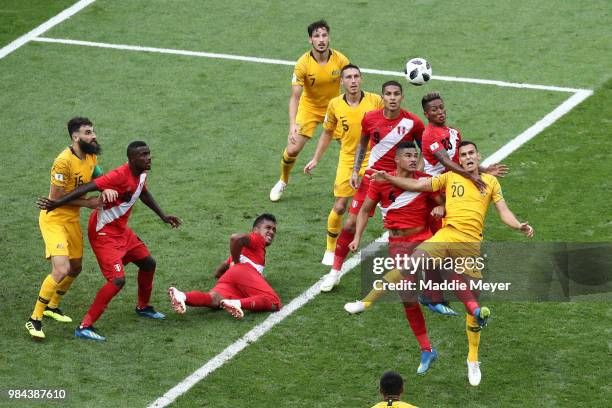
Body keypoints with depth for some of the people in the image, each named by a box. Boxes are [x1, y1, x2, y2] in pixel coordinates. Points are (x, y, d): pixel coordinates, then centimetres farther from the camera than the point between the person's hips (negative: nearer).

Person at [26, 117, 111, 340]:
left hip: (73, 219, 9)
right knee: (61, 270, -21)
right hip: (54, 219, -9)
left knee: (76, 267, 20)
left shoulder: (91, 156, 0)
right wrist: (86, 203, -16)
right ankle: (34, 319, -9)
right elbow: (56, 197, -22)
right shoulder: (64, 162, -26)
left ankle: (52, 307, 44)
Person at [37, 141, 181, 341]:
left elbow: (143, 193, 24)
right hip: (104, 232, -10)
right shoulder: (120, 176, -28)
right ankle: (85, 326, -15)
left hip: (121, 230, 10)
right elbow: (88, 188, -32)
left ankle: (143, 307, 44)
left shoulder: (142, 174, 1)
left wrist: (163, 216, 27)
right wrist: (56, 203, -37)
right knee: (118, 280, -19)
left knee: (148, 263, 20)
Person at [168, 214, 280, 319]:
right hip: (246, 272, -7)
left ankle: (183, 296, -54)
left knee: (215, 299, -26)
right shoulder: (257, 239, 17)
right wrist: (236, 262, 4)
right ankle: (238, 303, -48)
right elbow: (236, 238, -7)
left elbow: (218, 273, 39)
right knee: (274, 303, -23)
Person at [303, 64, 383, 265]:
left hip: (373, 160, -1)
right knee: (339, 207, 0)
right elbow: (327, 132, 12)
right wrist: (315, 159, 9)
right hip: (347, 160, 1)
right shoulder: (335, 105, -3)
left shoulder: (375, 101, -8)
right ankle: (331, 249, 19)